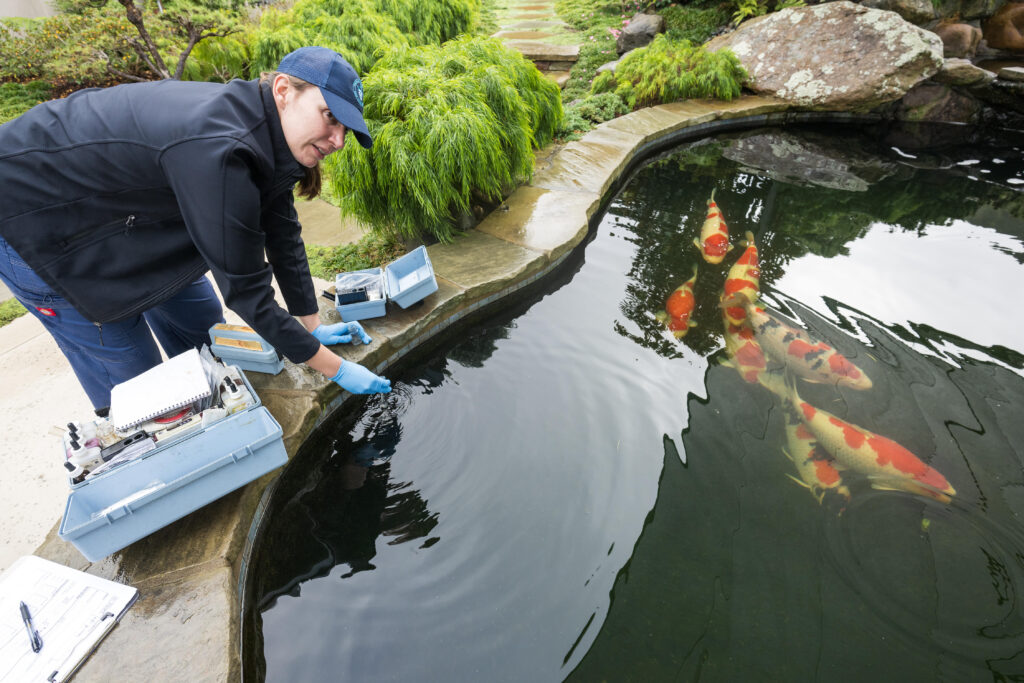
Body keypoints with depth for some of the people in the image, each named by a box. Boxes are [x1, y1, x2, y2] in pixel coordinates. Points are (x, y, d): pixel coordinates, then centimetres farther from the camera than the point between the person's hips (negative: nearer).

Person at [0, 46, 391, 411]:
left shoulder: (270, 135, -11)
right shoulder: (218, 151, -37)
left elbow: (282, 237, -4)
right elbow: (245, 290, -33)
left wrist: (313, 328, 3)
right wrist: (335, 369, -25)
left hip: (118, 218, 8)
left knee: (202, 325, 14)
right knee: (132, 389, -3)